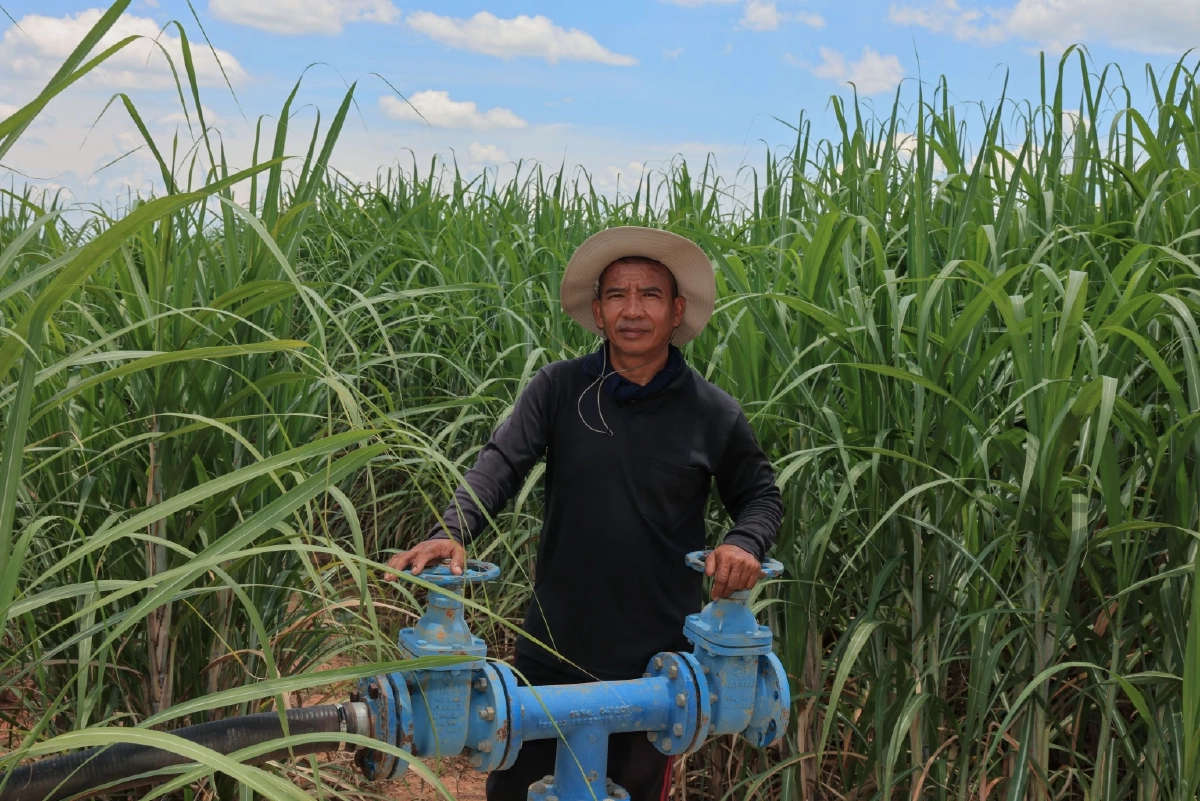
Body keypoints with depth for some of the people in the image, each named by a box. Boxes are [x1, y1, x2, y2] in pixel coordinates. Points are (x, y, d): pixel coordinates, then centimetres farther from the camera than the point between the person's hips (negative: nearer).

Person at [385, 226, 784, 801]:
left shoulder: (712, 413, -5)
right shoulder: (558, 388, -6)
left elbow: (762, 497, 6)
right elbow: (499, 466, -16)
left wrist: (744, 543, -16)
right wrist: (452, 532, -35)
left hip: (655, 663, 0)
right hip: (553, 649, 1)